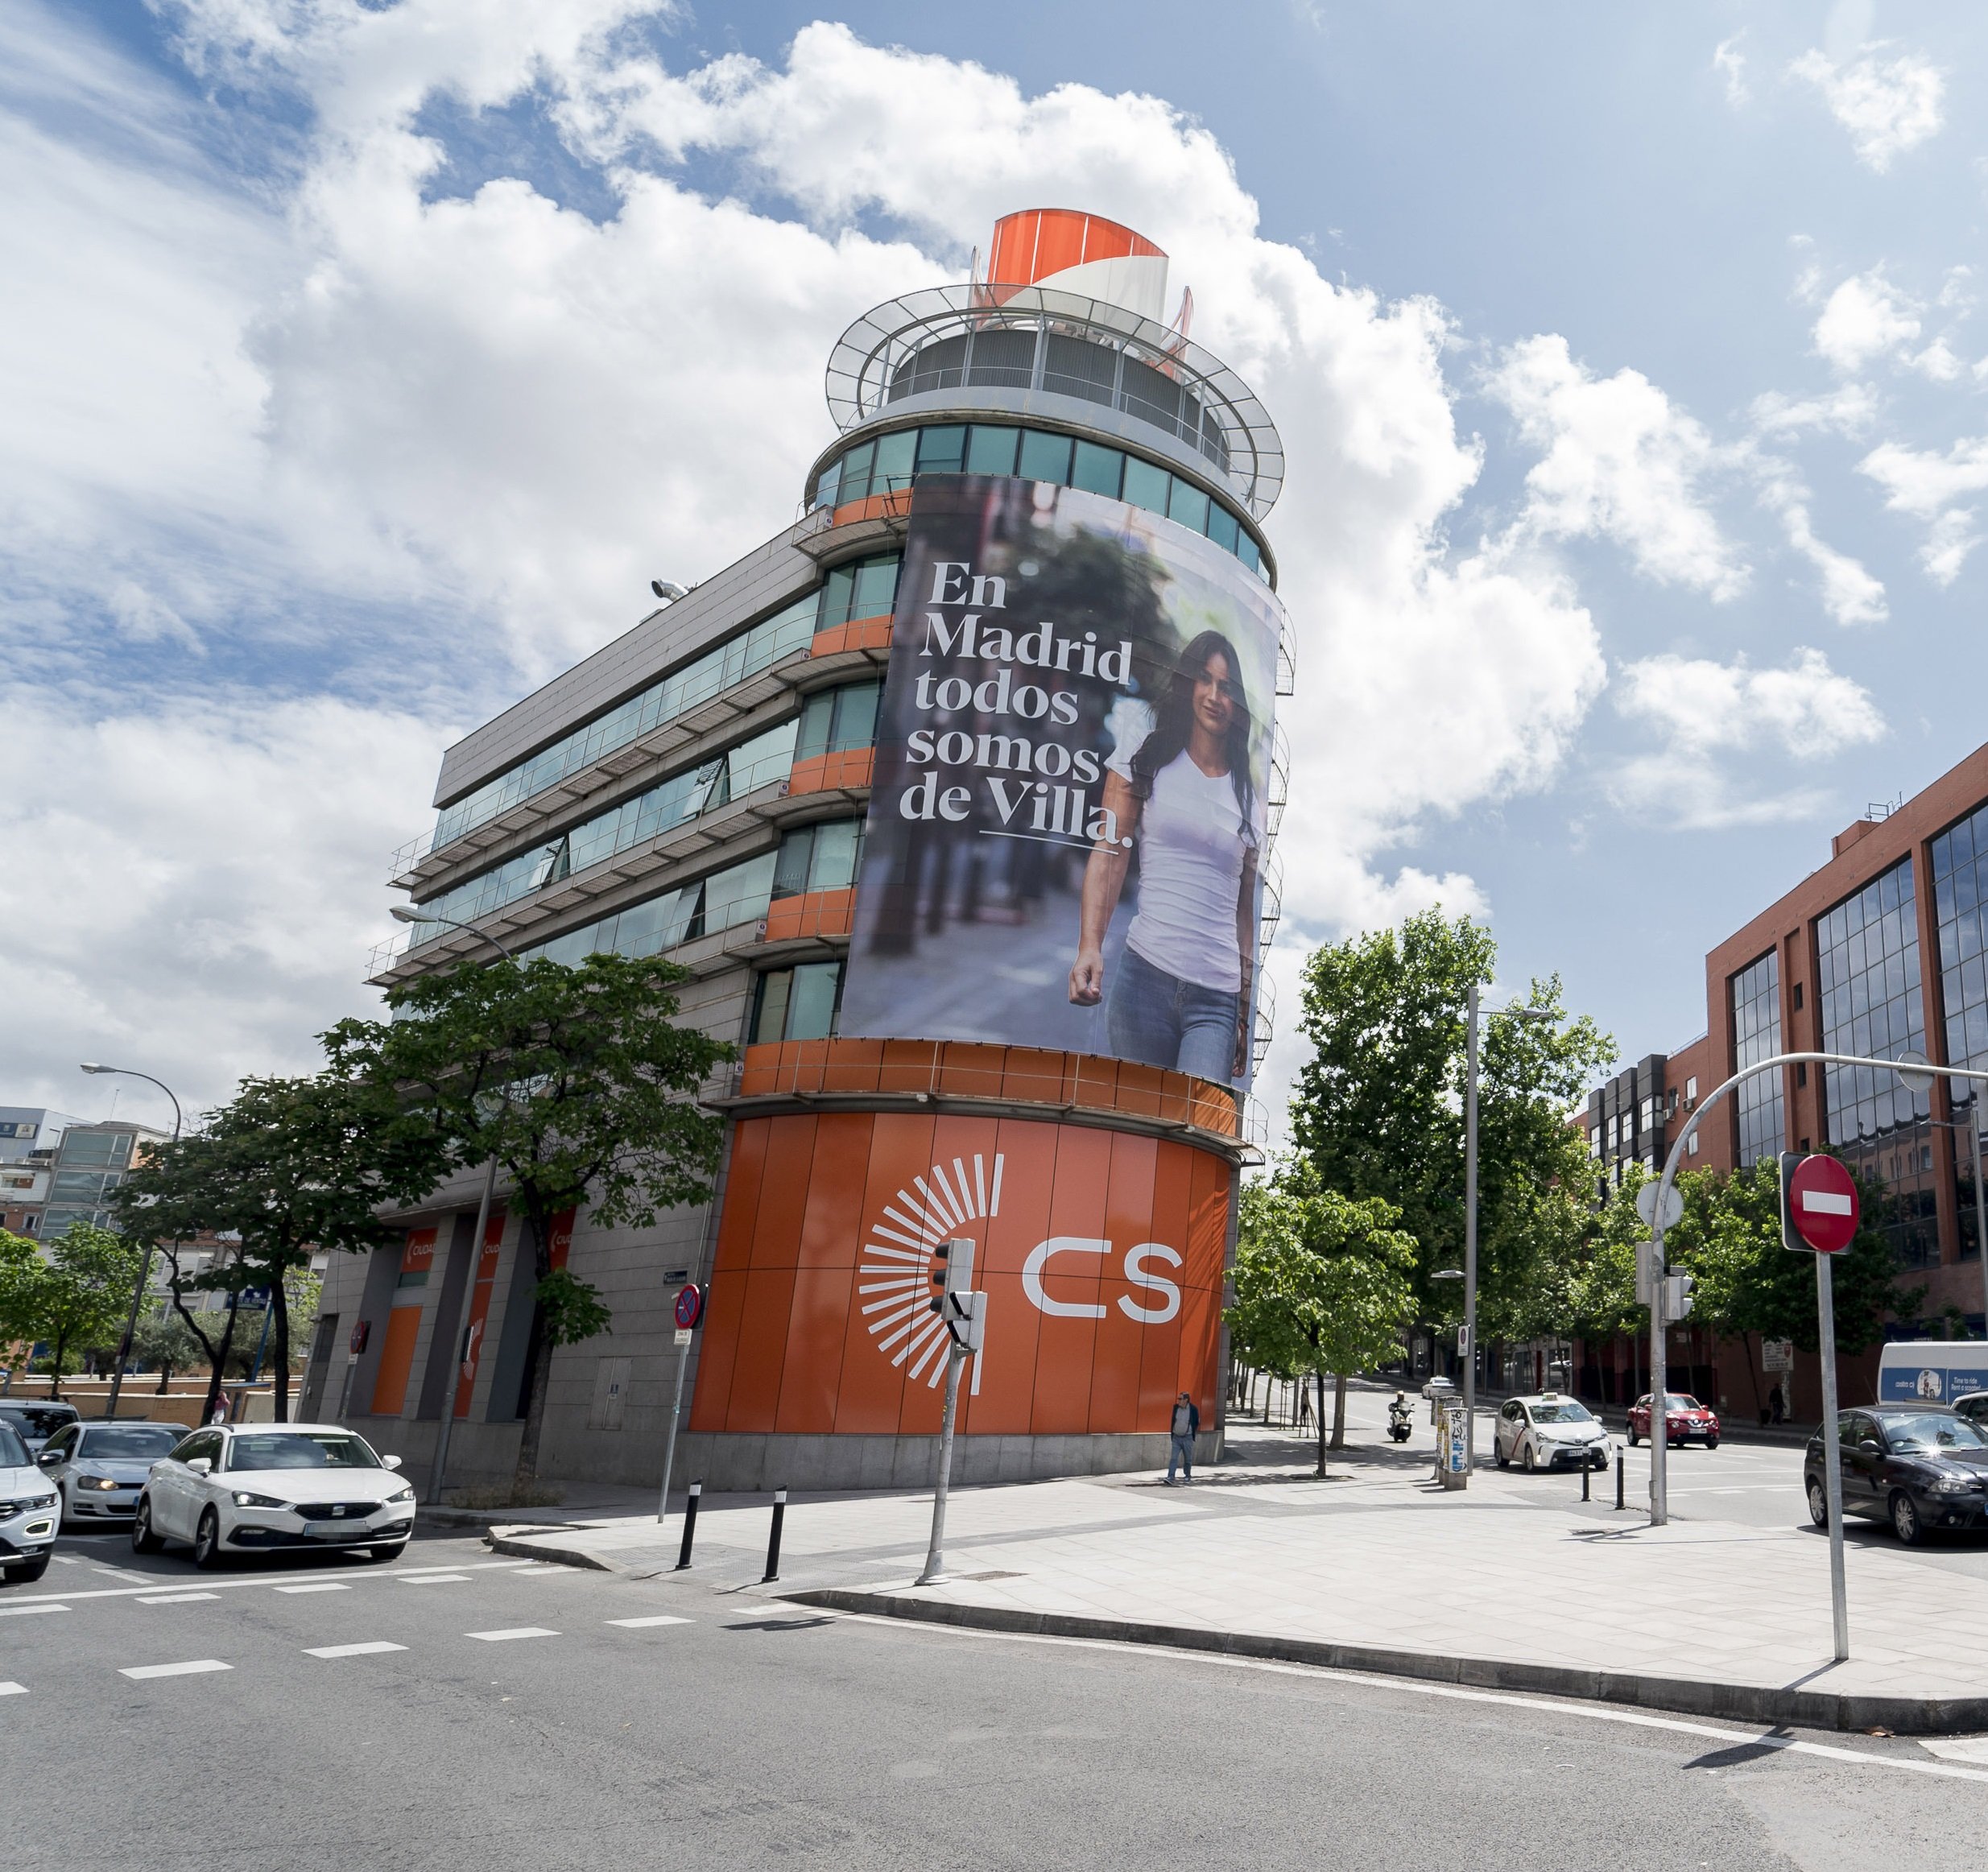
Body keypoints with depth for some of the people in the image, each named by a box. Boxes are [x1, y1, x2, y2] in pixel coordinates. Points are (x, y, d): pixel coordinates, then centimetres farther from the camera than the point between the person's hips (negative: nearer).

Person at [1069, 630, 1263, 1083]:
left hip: (1218, 998, 2)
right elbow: (1109, 854, -2)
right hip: (1146, 974, -1)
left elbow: (1245, 909, 15)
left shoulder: (1249, 796, 13)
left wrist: (1245, 1013, 13)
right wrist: (1090, 946, -16)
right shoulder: (1149, 756, 7)